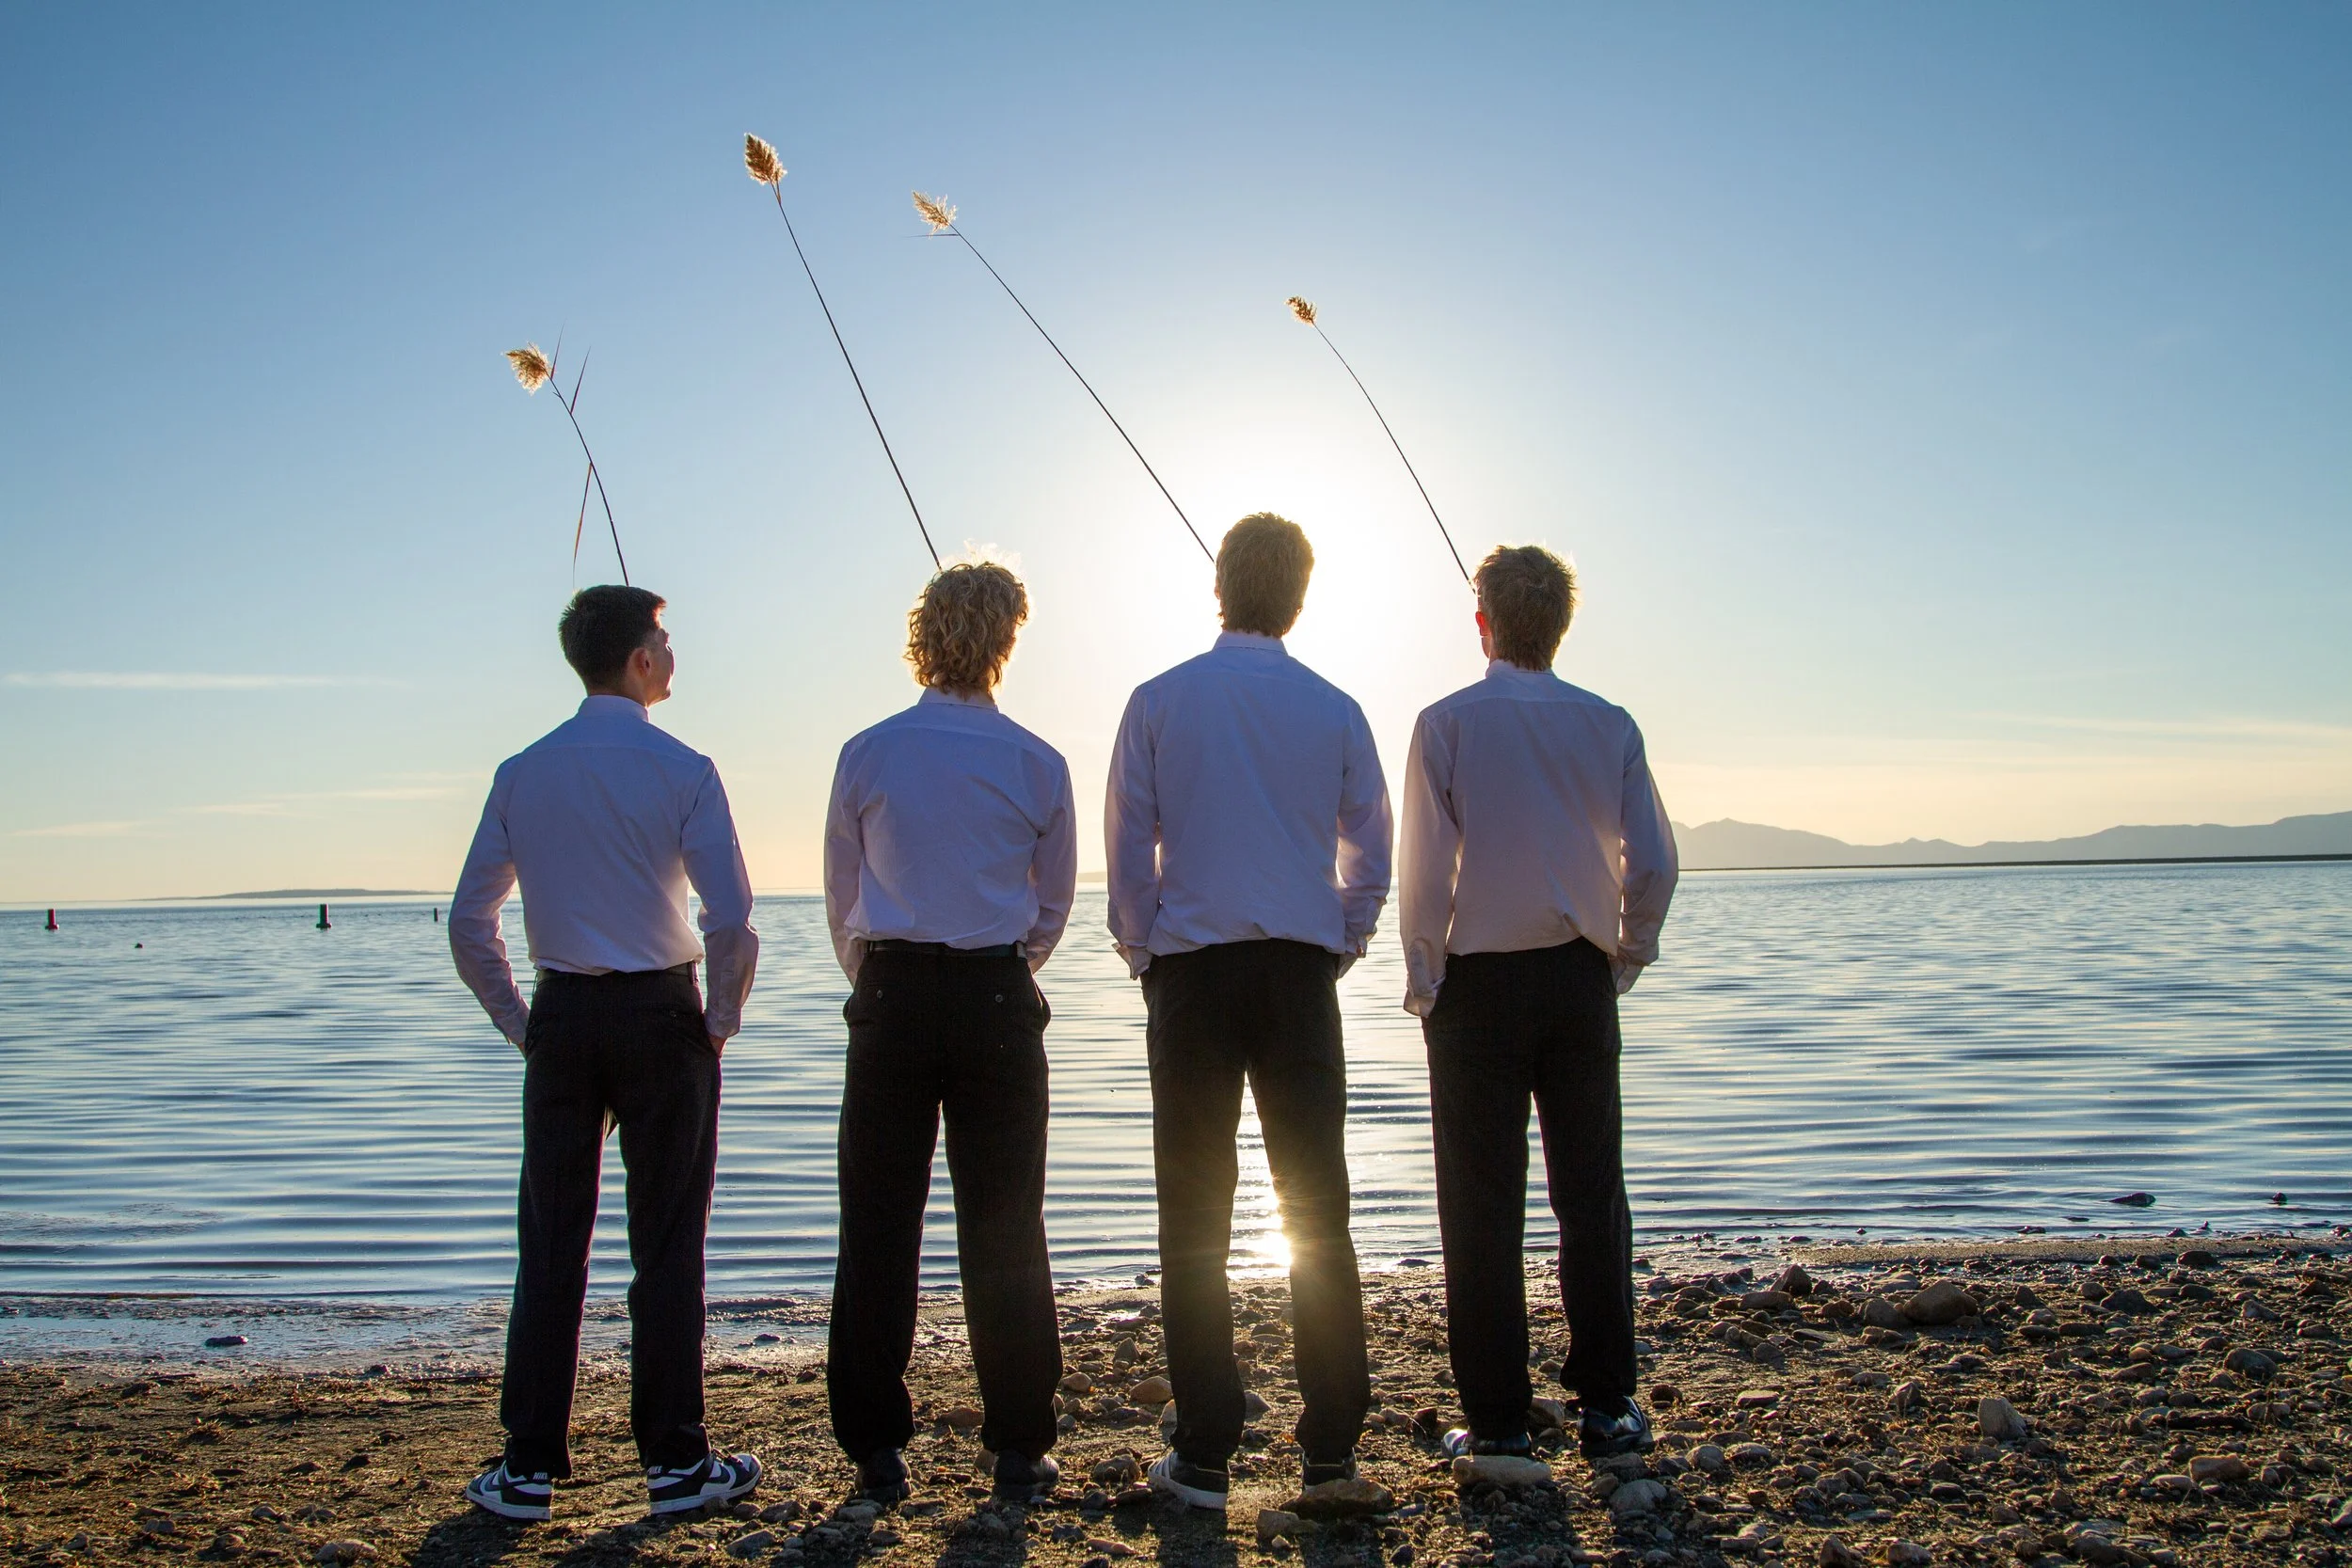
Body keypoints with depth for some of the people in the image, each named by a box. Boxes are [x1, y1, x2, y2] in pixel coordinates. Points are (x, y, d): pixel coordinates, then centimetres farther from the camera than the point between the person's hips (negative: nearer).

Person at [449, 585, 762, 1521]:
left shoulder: (522, 773, 4)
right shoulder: (680, 770, -8)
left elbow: (468, 925, 5)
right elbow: (731, 919, -15)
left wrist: (520, 1023, 13)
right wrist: (721, 1019, 0)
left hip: (561, 1019, 4)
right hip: (660, 1016, -3)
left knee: (552, 1243, 10)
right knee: (666, 1244, 5)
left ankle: (529, 1467, 15)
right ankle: (674, 1462, 12)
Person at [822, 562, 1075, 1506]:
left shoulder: (867, 755, -1)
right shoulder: (1036, 764, -1)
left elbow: (842, 901, 7)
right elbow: (1053, 907, 8)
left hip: (890, 1001, 0)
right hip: (997, 1003, 0)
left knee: (879, 1226, 8)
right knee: (1003, 1231, 6)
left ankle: (876, 1450, 14)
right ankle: (1019, 1450, 11)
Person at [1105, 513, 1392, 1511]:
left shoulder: (1160, 701, 0)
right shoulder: (1334, 710, 3)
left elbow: (1127, 855, 0)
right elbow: (1371, 863, 7)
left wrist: (1146, 960, 10)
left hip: (1193, 975, -1)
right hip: (1302, 976, 1)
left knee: (1196, 1219, 4)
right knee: (1318, 1210, 8)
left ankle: (1205, 1456, 7)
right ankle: (1332, 1445, 11)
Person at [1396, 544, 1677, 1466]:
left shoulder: (1448, 724, -6)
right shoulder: (1608, 725, 2)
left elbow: (1425, 871, -10)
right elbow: (1653, 864, -1)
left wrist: (1425, 983, 1)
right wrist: (1623, 960, 12)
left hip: (1479, 979, -2)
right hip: (1580, 980, 3)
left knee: (1482, 1205, 4)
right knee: (1591, 1192, 11)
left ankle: (1497, 1421, 8)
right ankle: (1607, 1406, 17)